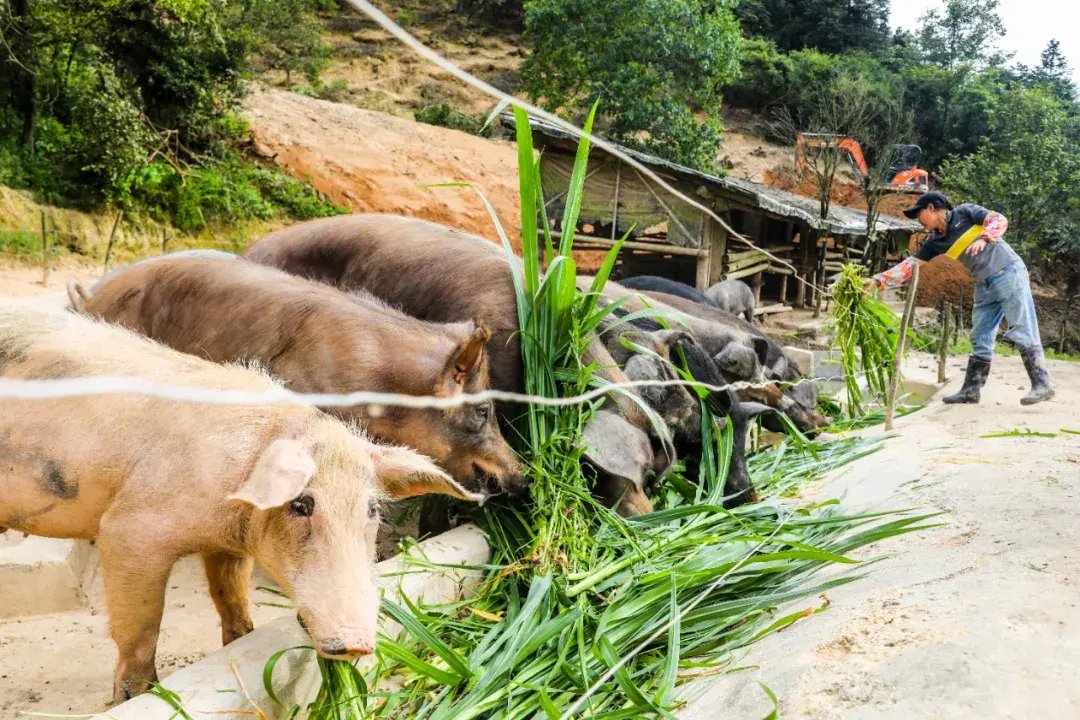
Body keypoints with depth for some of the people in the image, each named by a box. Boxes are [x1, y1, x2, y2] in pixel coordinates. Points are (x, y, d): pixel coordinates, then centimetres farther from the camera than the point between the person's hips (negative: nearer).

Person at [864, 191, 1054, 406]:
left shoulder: (965, 213, -3)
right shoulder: (936, 242, 10)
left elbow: (999, 220, -11)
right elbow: (910, 265, 6)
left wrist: (984, 239, -29)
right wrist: (878, 280, -3)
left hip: (1009, 273, -7)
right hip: (985, 285, 7)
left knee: (1023, 332, -10)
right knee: (980, 340, 7)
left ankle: (1042, 384, -8)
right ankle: (970, 390, 10)